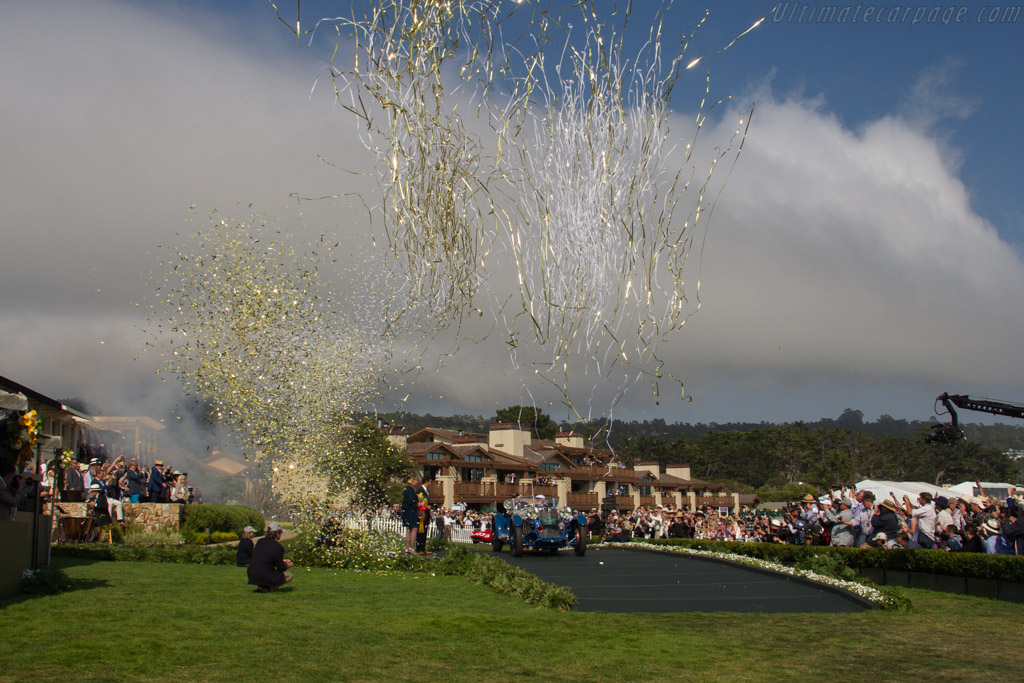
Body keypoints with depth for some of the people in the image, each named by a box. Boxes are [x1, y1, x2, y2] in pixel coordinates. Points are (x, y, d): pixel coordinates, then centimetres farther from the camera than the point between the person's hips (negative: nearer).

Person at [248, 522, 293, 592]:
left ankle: (261, 586, 10)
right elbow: (280, 568, -5)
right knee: (289, 575, 10)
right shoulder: (278, 547, -14)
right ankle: (266, 588, -5)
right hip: (264, 577, -8)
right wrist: (286, 566, 19)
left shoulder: (260, 541, 8)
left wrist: (281, 561, 28)